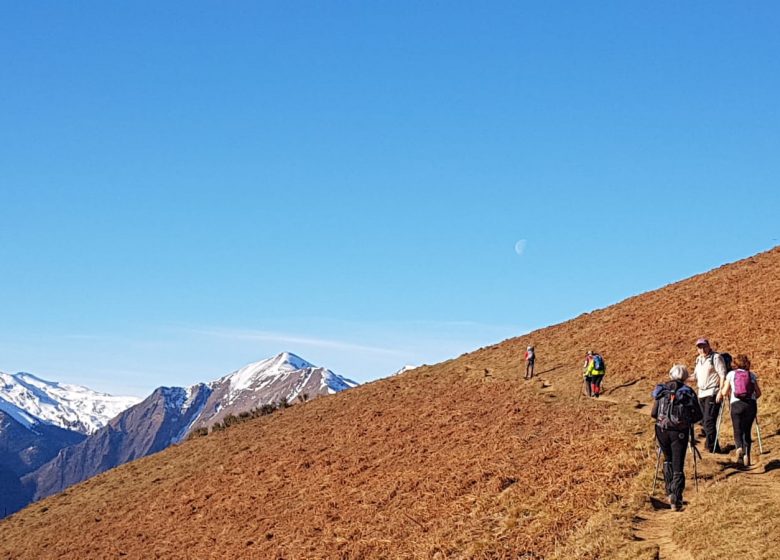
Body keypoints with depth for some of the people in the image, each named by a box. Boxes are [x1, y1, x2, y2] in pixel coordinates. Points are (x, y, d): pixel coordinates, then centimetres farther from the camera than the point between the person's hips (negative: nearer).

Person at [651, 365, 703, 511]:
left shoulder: (661, 390, 3)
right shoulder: (688, 392, -2)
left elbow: (653, 413, 1)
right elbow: (698, 415, -3)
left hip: (662, 430, 2)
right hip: (680, 432, -2)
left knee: (668, 460, 24)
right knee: (678, 465, 3)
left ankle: (670, 492, 19)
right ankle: (676, 499, -6)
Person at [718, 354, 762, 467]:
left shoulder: (731, 374, 7)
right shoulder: (752, 375, 11)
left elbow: (724, 392, 6)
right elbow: (758, 393, 10)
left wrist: (721, 392, 28)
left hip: (736, 404, -1)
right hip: (751, 404, 1)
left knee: (738, 431, 5)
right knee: (747, 431, 12)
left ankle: (739, 448, -24)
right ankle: (746, 456, 2)